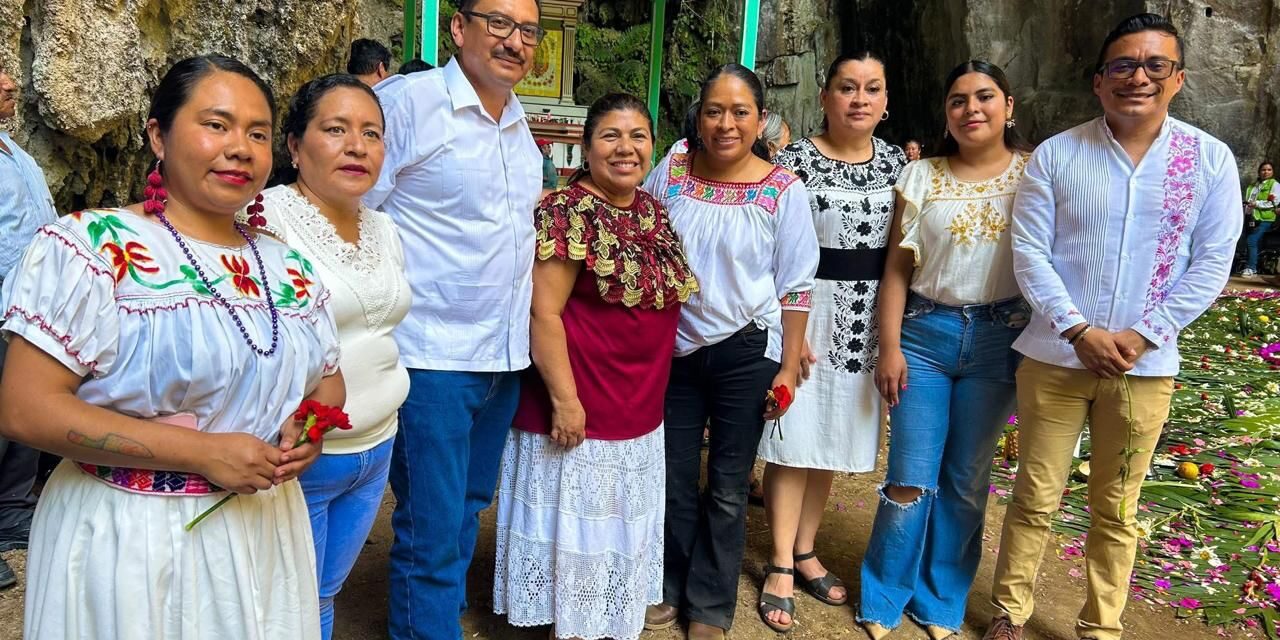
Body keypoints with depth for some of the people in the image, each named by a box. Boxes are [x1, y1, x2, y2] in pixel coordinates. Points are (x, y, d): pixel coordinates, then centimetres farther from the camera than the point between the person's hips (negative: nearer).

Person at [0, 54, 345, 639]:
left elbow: (327, 379, 16)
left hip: (264, 533, 5)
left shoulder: (287, 268, 5)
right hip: (128, 542, -5)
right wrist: (201, 452, -22)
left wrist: (310, 424, -7)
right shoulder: (92, 248, -11)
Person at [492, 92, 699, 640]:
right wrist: (564, 399, -22)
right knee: (577, 531, 6)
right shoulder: (568, 211, -15)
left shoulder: (653, 210, 8)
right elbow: (543, 313, -19)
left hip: (641, 409, 8)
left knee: (623, 529, 20)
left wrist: (651, 394, 17)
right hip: (583, 406, -8)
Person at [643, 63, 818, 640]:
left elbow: (795, 285, -4)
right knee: (673, 481, 14)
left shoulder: (783, 191, -9)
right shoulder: (672, 171, -3)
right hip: (675, 348, 2)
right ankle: (670, 589, 34)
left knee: (727, 490, 10)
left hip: (746, 353, -2)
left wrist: (788, 368, -5)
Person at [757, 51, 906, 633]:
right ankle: (780, 567, 12)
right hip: (806, 313, -5)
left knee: (833, 442, 13)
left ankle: (805, 551, 28)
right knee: (794, 442, 0)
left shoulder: (895, 161, 8)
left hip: (869, 321, 5)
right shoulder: (795, 159, -8)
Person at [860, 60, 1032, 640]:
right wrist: (889, 347, -4)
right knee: (911, 479, 0)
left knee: (967, 481, 9)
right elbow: (896, 269, 2)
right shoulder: (920, 177, 4)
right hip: (925, 332, 0)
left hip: (999, 338, 0)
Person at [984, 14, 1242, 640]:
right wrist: (1078, 331, -14)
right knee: (1035, 498, 8)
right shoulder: (1056, 155, -2)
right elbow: (1030, 252, -5)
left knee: (1115, 509, 13)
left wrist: (1144, 336, -10)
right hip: (1055, 357, -1)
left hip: (1145, 366, 1)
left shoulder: (1210, 160, 0)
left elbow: (1212, 262, 0)